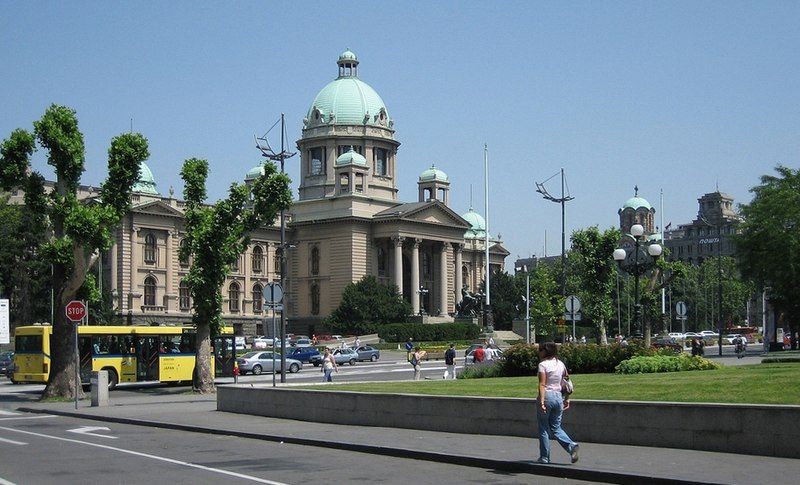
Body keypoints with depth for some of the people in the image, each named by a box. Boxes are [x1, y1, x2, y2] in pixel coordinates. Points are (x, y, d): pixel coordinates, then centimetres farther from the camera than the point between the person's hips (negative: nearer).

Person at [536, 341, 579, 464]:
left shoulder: (543, 364, -9)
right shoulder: (561, 364, 10)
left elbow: (542, 384, -18)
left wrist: (541, 401, -24)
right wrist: (567, 399, 16)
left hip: (547, 396, -6)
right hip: (558, 397, 6)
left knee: (543, 428, 6)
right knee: (555, 427, 14)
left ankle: (544, 457, 10)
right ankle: (571, 445, -8)